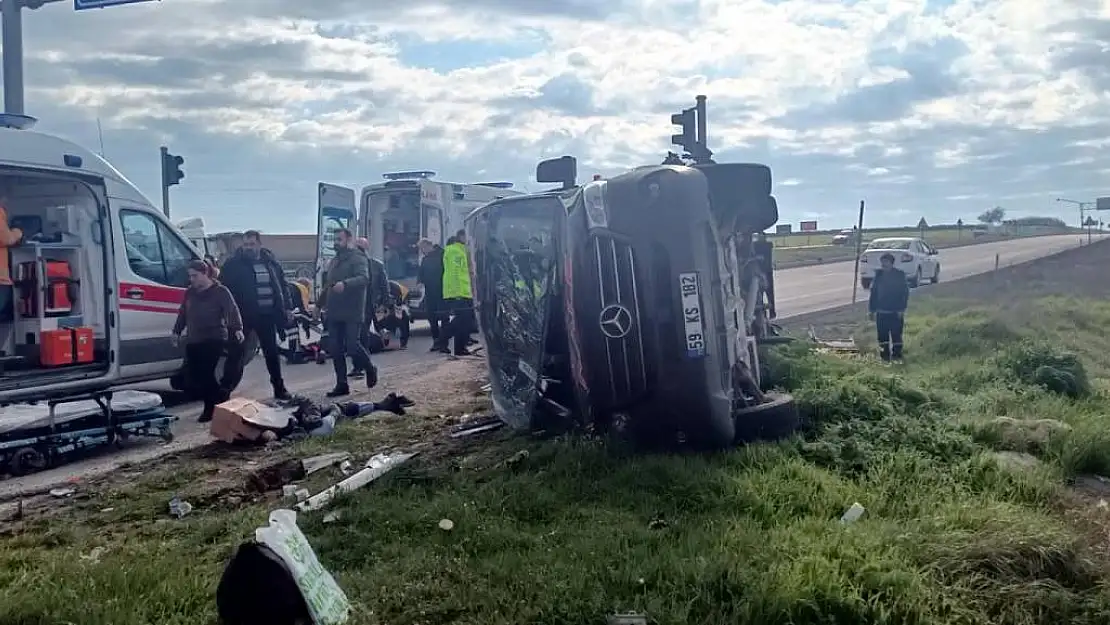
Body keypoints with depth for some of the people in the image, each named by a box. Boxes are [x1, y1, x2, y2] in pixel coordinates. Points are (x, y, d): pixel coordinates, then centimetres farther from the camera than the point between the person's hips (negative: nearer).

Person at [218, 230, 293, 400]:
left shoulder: (270, 261, 9)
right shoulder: (234, 264, -4)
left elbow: (281, 285, 15)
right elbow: (225, 289, -8)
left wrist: (286, 308, 11)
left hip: (267, 315, 4)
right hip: (244, 315, -4)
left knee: (272, 352, 12)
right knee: (237, 353, -1)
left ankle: (279, 388, 23)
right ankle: (225, 389, 5)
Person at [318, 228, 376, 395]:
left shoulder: (358, 258, -6)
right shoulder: (335, 261, 21)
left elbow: (364, 278, -23)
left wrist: (345, 284, -39)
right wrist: (321, 303, 20)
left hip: (351, 313, -8)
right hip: (334, 313, 8)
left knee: (352, 346, -10)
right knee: (336, 350, 6)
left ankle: (370, 369, 17)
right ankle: (341, 385, 13)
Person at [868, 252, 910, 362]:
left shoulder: (900, 275, -3)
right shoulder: (878, 275, 8)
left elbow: (905, 292, -5)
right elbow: (873, 292, 11)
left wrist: (901, 309, -12)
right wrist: (872, 310, 9)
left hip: (896, 312, -4)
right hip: (881, 312, 4)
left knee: (896, 335, -2)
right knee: (882, 336, 6)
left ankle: (896, 356, 4)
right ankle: (884, 356, 14)